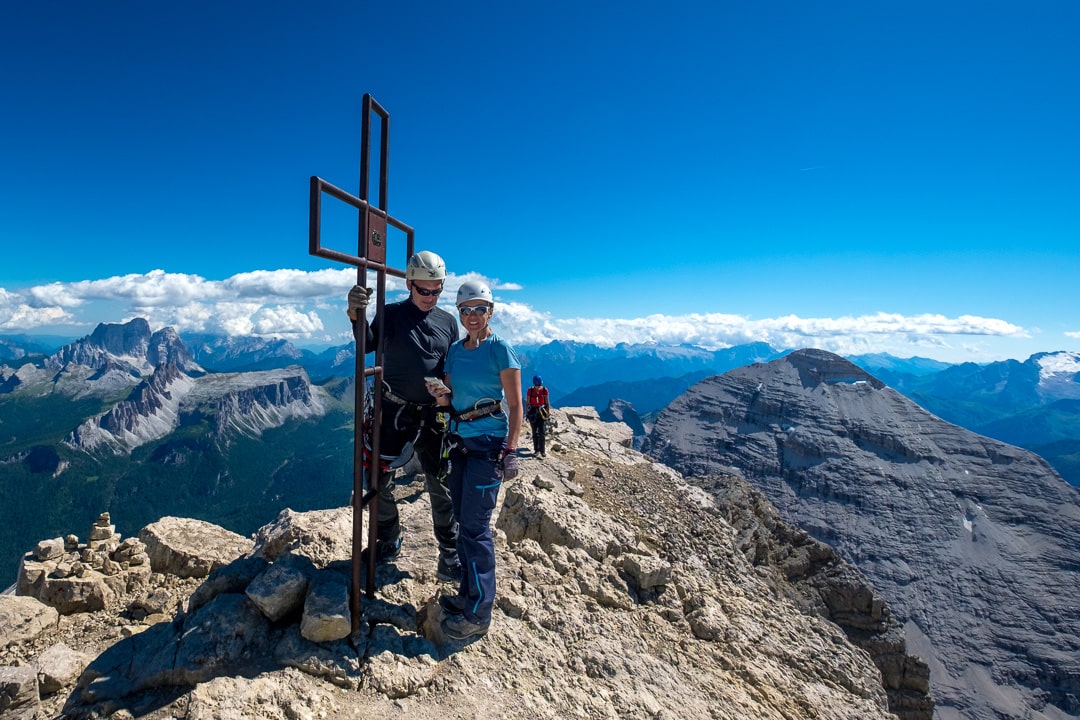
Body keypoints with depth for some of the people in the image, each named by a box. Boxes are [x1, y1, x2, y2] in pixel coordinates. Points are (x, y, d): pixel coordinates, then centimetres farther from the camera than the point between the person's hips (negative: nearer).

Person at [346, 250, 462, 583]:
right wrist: (356, 316, -38)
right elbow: (367, 345, -18)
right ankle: (388, 541, 32)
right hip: (393, 412, -1)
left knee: (441, 486, 5)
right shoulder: (391, 314, -1)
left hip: (433, 416, 1)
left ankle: (450, 558, 18)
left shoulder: (448, 322, 6)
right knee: (379, 481, 8)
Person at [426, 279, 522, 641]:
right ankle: (468, 594, 28)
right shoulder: (454, 350, 9)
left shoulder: (500, 349, -9)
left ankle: (478, 615, 8)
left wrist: (510, 451, -17)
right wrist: (441, 395, -8)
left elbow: (515, 405, -10)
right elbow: (450, 400, 15)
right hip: (458, 441, 7)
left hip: (488, 444, -7)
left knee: (475, 526, -5)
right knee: (463, 520, 12)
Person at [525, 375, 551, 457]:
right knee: (534, 432, 8)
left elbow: (547, 403, 3)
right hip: (533, 412, 1)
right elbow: (527, 403, 1)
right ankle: (536, 450, 17)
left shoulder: (545, 390, -5)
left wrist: (548, 412, 1)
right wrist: (526, 414, 1)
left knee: (541, 432, -6)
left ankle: (542, 450, 0)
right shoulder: (530, 391, -6)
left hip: (542, 412, -1)